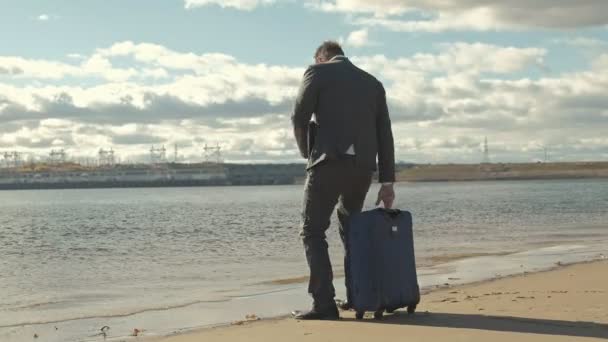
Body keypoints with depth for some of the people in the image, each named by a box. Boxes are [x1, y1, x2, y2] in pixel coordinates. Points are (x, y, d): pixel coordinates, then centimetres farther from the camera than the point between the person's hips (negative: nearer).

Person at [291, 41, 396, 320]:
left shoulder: (317, 72, 5)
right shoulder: (373, 83, 20)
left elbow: (299, 118, -3)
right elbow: (384, 135, 14)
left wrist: (308, 153, 14)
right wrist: (387, 182, 13)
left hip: (330, 162, -5)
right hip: (363, 166, 6)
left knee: (313, 231, 2)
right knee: (350, 226, 25)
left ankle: (324, 304, -8)